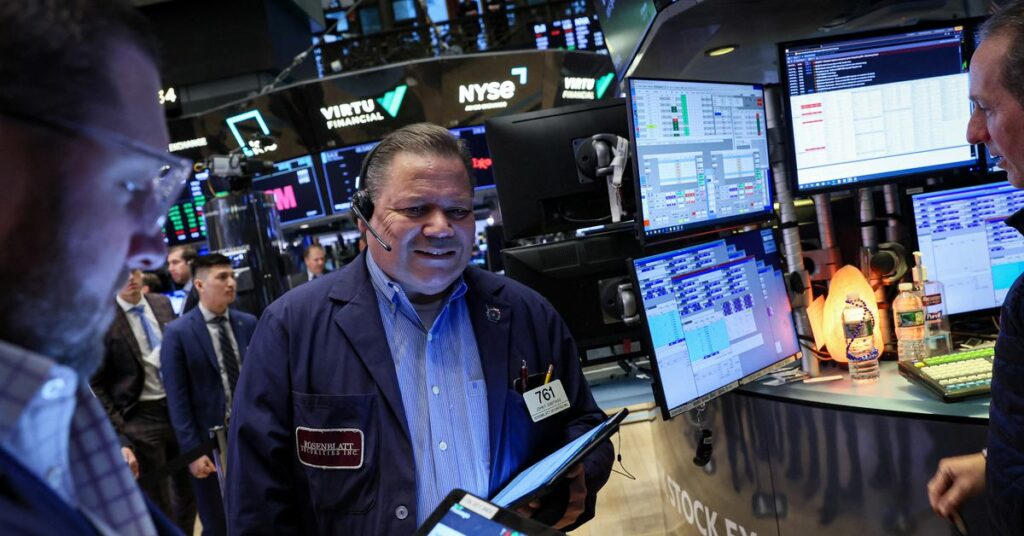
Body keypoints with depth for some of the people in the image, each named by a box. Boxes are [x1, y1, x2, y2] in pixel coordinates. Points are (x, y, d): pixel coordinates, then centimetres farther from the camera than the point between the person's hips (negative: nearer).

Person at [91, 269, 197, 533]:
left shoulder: (162, 303, 4)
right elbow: (95, 383, -8)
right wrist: (116, 427, -12)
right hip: (140, 418, -5)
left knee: (188, 491, 18)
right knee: (158, 505, 6)